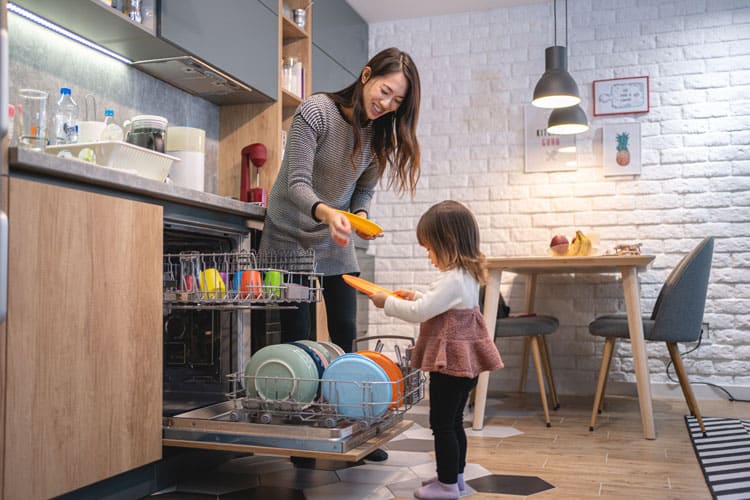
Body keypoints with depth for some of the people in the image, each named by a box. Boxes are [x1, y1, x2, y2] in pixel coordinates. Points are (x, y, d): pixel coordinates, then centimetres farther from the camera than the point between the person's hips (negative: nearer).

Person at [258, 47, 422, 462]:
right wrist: (327, 213, -45)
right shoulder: (315, 111, -21)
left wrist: (360, 217, -18)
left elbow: (364, 190, 5)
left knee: (345, 336, 3)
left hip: (336, 243, 5)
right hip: (291, 238, -5)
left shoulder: (380, 134, -2)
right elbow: (297, 184, -26)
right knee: (296, 340, 0)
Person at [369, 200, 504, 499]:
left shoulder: (452, 280, -22)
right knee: (454, 421, 20)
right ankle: (455, 474, 32)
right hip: (464, 361, 10)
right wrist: (415, 297, 13)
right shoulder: (468, 275, 10)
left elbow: (419, 312, -22)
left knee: (442, 424, 0)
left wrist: (387, 302, -11)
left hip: (451, 362, -10)